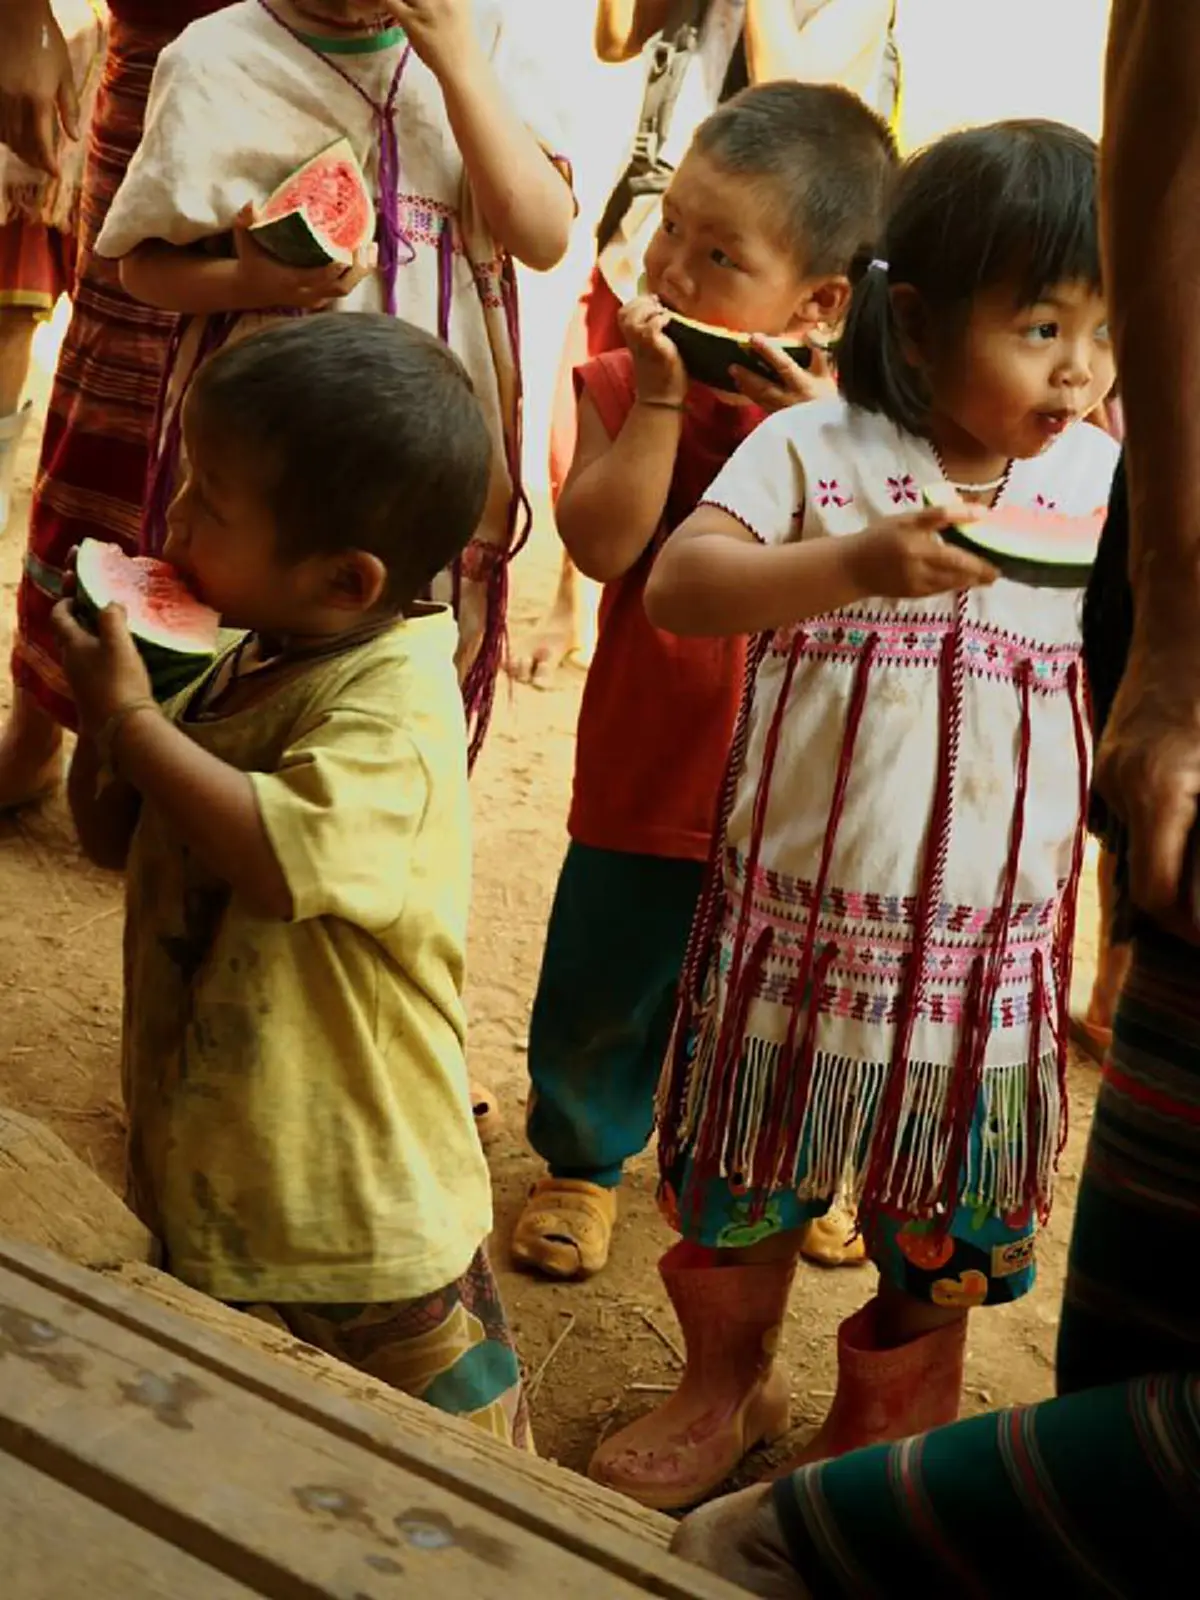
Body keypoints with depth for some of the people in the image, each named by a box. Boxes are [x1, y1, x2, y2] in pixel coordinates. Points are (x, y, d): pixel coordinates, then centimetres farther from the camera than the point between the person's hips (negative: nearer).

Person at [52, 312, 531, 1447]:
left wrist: (130, 717, -28)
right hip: (199, 1165, 9)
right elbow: (115, 840, 12)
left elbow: (282, 855, -40)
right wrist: (98, 716, -8)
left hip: (350, 1195, -8)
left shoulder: (396, 706, -23)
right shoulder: (243, 665, 2)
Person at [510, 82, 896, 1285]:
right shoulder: (623, 385, -7)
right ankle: (580, 1160, 37)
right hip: (647, 770, 0)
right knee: (600, 988, 10)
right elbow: (603, 544, -21)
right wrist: (661, 399, -26)